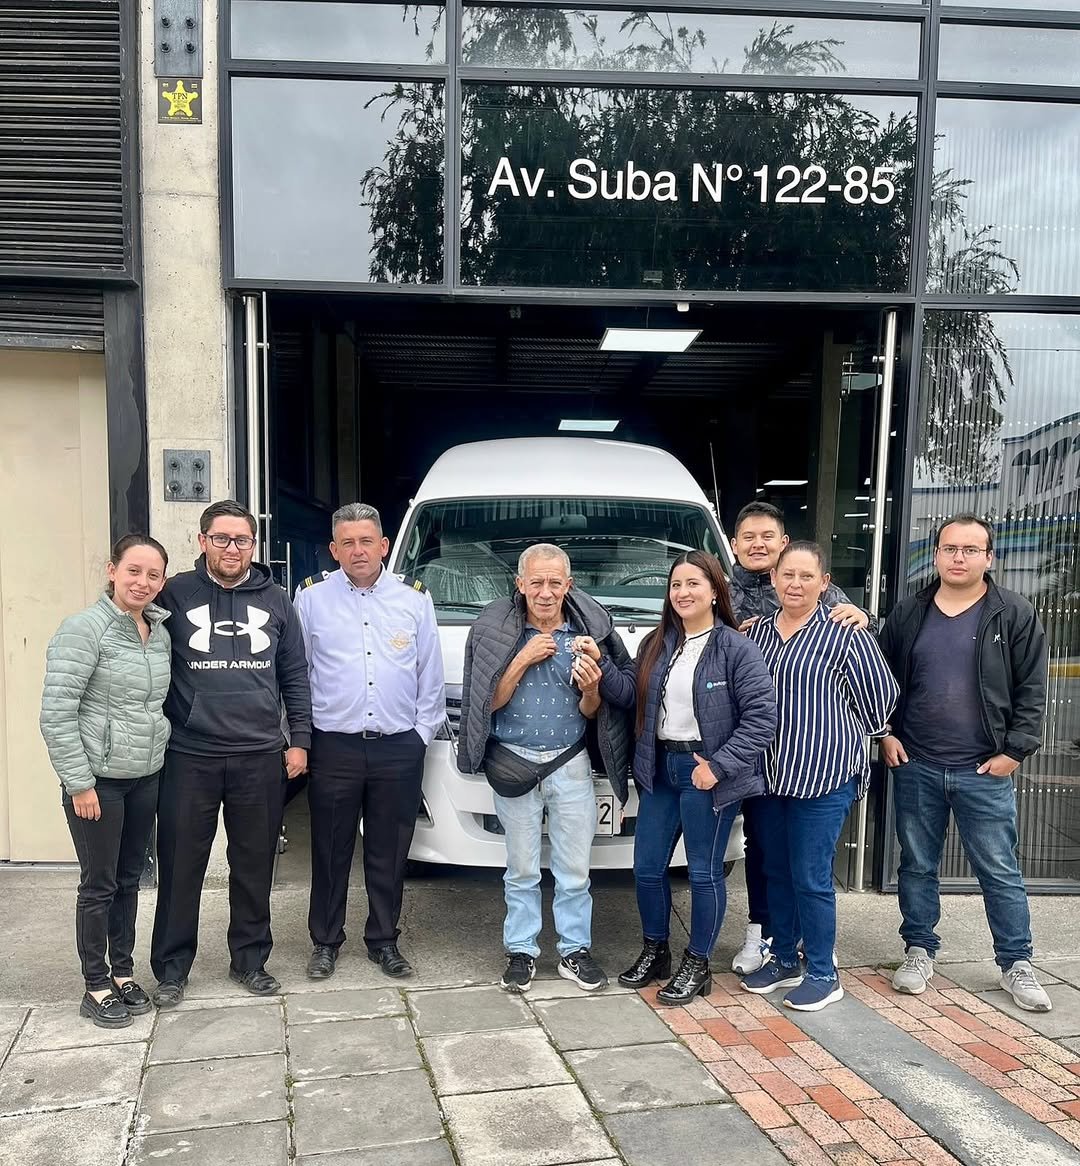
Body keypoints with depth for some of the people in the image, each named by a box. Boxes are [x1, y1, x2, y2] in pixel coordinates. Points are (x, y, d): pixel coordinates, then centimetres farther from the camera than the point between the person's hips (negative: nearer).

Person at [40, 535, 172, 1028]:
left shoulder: (160, 632, 5)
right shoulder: (85, 629, -15)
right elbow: (56, 713, -16)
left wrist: (161, 757, 8)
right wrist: (79, 783, -16)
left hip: (145, 778, 6)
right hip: (98, 780, -6)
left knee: (129, 879, 16)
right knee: (99, 884, 5)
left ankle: (123, 972, 30)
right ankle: (96, 988, 20)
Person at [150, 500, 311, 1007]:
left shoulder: (275, 600, 7)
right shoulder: (175, 595, -1)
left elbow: (295, 675, 11)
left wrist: (299, 739, 6)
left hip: (260, 757, 2)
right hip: (189, 757, -2)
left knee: (255, 866, 11)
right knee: (181, 867, 7)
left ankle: (250, 960, 28)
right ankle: (172, 968, 24)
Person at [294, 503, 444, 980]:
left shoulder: (415, 597, 3)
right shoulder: (311, 597, -1)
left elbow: (430, 673, 7)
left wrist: (423, 731, 4)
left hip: (399, 748, 1)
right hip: (333, 746, -1)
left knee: (389, 853, 12)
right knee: (330, 852, 10)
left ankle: (384, 941, 27)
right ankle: (325, 942, 27)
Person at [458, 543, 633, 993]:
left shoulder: (587, 631, -1)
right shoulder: (495, 630, -5)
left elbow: (590, 714, 4)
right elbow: (491, 702, -7)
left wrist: (591, 690, -18)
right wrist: (525, 658, -17)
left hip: (571, 764, 1)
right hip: (514, 764, -1)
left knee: (575, 869, 7)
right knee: (522, 869, 10)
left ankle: (575, 951, 20)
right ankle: (522, 951, 22)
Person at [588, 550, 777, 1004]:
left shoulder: (736, 648, -10)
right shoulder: (656, 644, 9)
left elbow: (762, 716, -15)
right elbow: (630, 694, 7)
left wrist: (719, 765, -18)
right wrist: (601, 663, -7)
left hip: (706, 772, -6)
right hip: (661, 768, 6)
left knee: (704, 872, 6)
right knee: (646, 867, 12)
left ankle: (697, 966, 22)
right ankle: (654, 951, 32)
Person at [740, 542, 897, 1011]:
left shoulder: (845, 633, -9)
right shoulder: (757, 632, 8)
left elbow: (880, 694, -4)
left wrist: (842, 737, 6)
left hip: (823, 775, -6)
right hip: (771, 772, 6)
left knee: (810, 878, -1)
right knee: (776, 871, 16)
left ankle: (823, 973, 16)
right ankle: (784, 960, 31)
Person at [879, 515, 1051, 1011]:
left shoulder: (1015, 615, -2)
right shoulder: (908, 613, 5)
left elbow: (1031, 691, -2)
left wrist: (1014, 751, -8)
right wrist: (886, 734, 2)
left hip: (985, 770, -2)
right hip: (915, 767, 2)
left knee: (1000, 873, 7)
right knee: (917, 867, 13)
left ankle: (1017, 965, 22)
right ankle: (919, 951, 27)